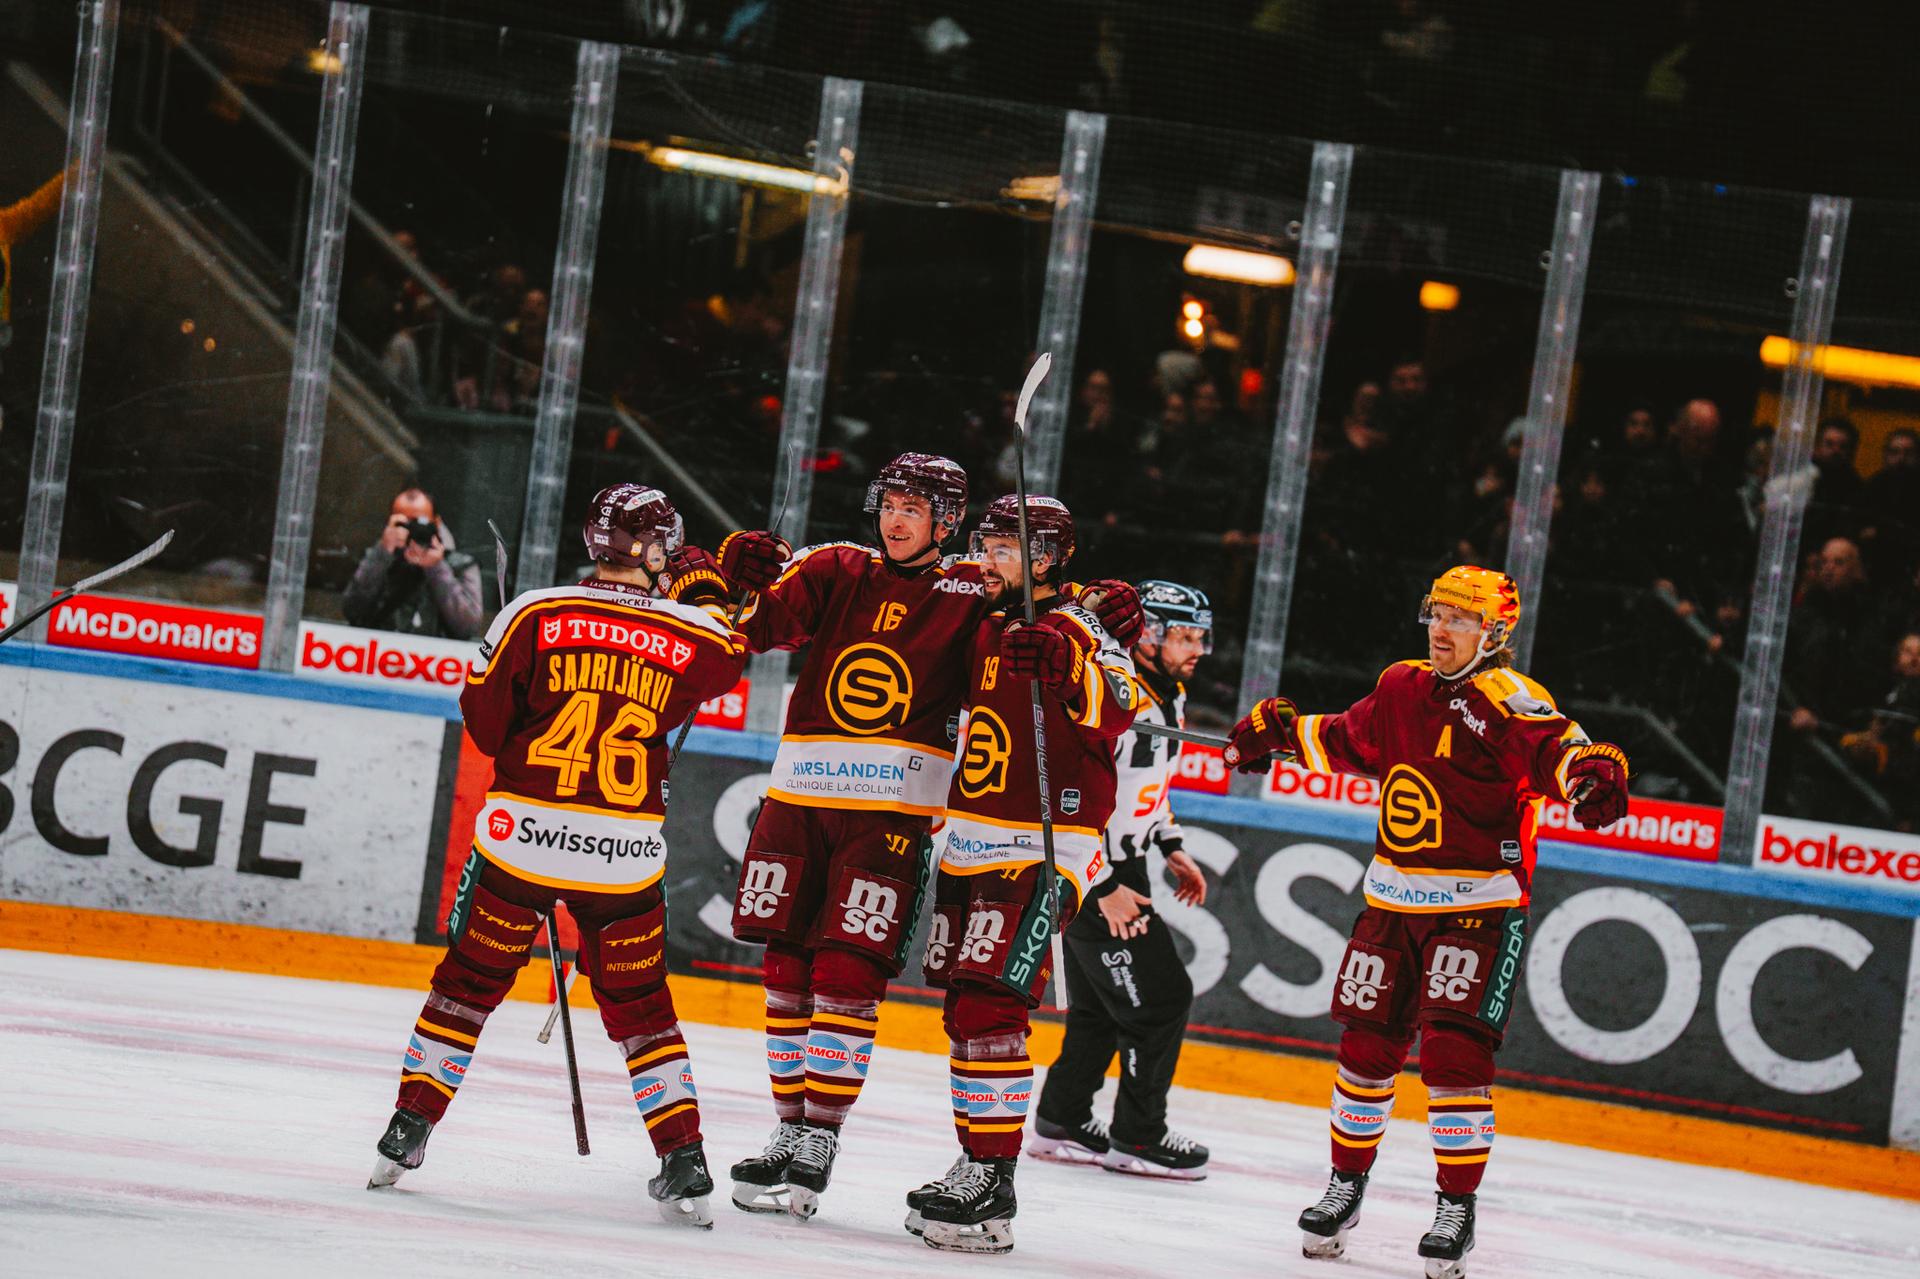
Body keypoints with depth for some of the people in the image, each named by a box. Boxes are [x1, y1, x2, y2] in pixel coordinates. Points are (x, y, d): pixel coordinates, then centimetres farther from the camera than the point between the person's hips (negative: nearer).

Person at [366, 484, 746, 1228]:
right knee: (638, 1004, 13)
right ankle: (684, 1168, 9)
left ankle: (407, 1133, 14)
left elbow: (484, 720, 1)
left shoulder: (533, 615, -5)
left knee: (471, 979, 14)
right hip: (626, 853, 1)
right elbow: (732, 656, 20)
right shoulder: (690, 636, -2)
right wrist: (700, 592, 31)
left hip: (523, 833, -1)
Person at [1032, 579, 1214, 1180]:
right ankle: (1137, 1137, 2)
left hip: (1121, 865, 10)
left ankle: (1060, 1123, 23)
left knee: (1103, 1004, 14)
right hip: (1083, 868, -10)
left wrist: (1171, 848, 20)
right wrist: (1105, 888, -25)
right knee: (1160, 996, -8)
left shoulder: (1168, 696, 8)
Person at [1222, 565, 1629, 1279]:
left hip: (1479, 906, -6)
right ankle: (1346, 1186, 25)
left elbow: (1555, 749, -30)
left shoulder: (1508, 699, -12)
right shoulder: (1401, 690, 9)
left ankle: (1457, 1208, -2)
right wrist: (1279, 732, 29)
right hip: (1395, 900, 6)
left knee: (1454, 1052, -12)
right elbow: (1348, 740, 28)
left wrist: (1590, 773, -49)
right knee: (1366, 1043, 9)